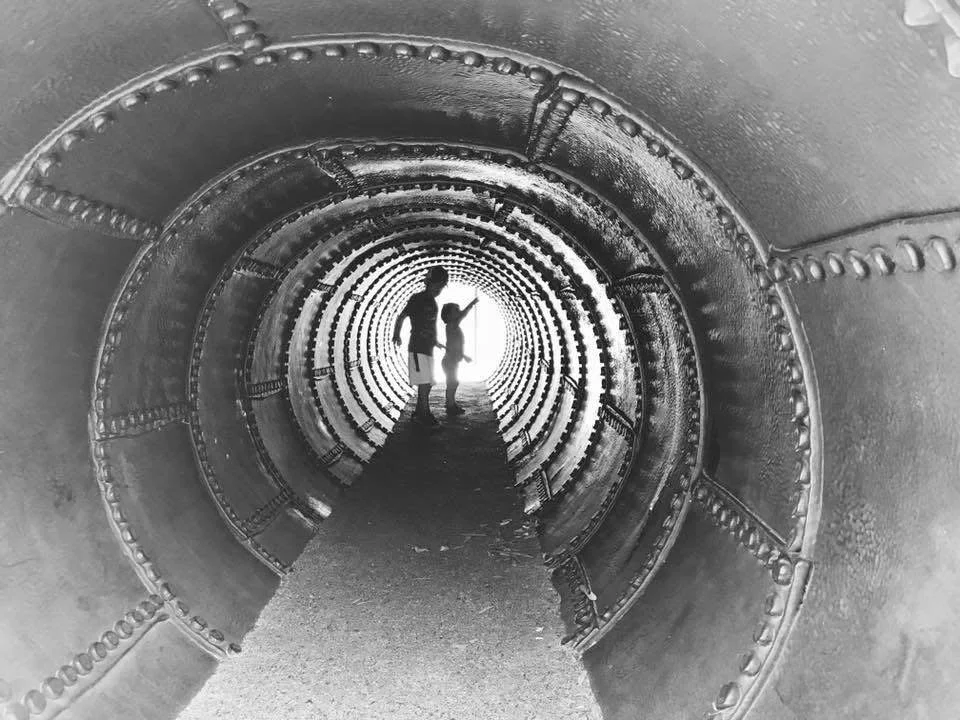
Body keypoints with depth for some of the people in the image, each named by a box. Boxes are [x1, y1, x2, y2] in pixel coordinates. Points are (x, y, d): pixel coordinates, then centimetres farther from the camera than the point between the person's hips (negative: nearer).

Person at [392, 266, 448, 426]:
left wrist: (435, 341, 35)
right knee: (424, 383, -10)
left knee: (427, 383, 10)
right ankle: (425, 414, -6)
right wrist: (396, 336, -17)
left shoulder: (432, 301, 15)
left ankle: (418, 413, 18)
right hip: (417, 348, -8)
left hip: (428, 348, 8)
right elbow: (401, 317, -9)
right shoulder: (418, 299, -8)